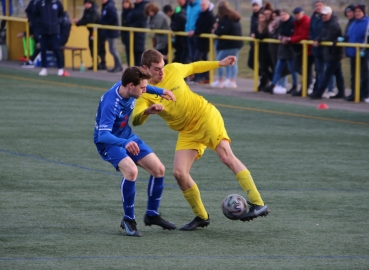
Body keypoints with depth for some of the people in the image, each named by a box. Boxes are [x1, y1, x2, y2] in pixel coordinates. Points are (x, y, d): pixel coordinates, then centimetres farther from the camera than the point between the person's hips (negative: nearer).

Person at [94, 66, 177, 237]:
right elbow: (103, 135, -44)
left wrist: (160, 92, 7)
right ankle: (128, 220, -16)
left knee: (159, 169, 3)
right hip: (108, 141, -8)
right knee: (131, 170, -33)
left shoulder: (128, 87, -12)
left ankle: (152, 215, 22)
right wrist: (124, 143, -61)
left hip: (128, 137, 8)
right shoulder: (111, 103, -35)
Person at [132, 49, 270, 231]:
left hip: (205, 115, -2)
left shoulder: (174, 69, -3)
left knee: (226, 155, -22)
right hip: (187, 132, 2)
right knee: (179, 173, -13)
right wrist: (148, 111, -45)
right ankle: (201, 217, 10)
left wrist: (220, 63, 24)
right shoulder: (145, 93, -8)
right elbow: (136, 120, -24)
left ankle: (258, 204, -29)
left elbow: (193, 67, 19)